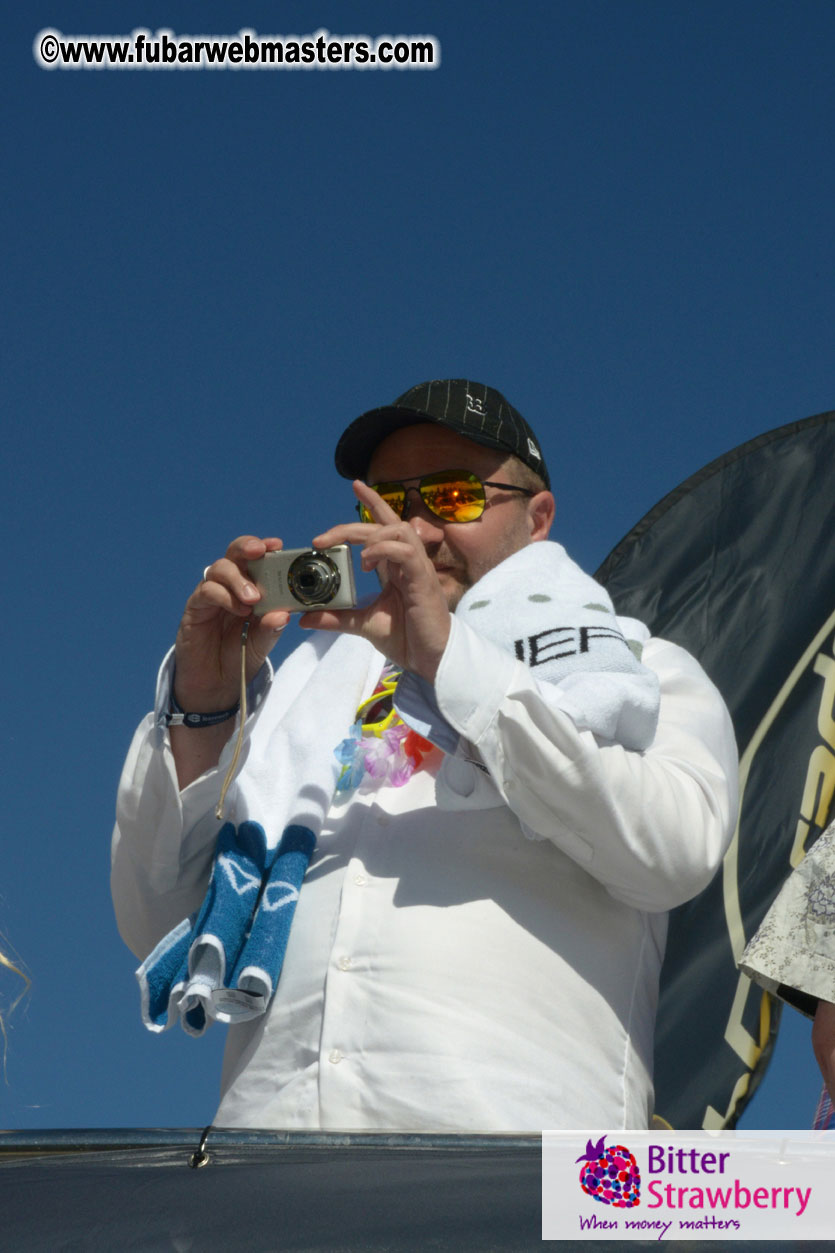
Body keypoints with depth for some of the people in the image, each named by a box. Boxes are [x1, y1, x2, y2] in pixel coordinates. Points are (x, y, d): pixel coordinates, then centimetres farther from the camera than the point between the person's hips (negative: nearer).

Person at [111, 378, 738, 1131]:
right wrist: (202, 708, 7)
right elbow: (159, 922, 20)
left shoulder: (639, 670, 20)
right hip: (272, 1115, 3)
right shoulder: (312, 687, 27)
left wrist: (450, 654, -6)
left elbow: (676, 849, -3)